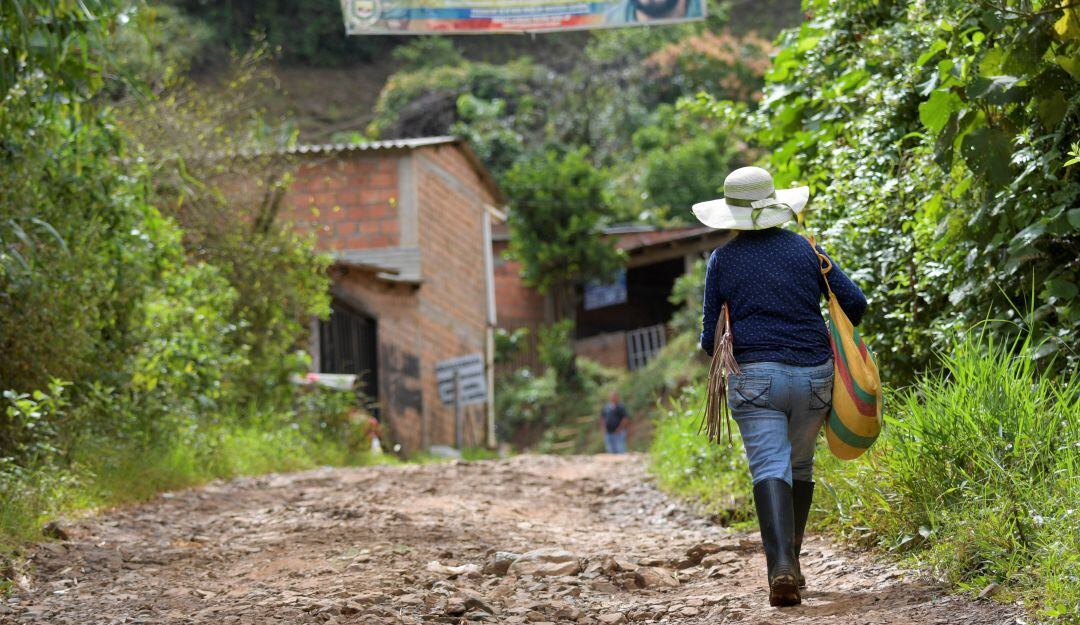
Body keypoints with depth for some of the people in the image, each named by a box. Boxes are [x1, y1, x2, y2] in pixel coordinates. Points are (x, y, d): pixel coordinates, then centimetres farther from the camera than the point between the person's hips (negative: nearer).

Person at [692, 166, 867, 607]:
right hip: (813, 374, 2)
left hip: (755, 377, -2)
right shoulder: (805, 249, 8)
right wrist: (825, 338, 26)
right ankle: (791, 561, 24)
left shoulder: (723, 260, 5)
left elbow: (711, 338, 6)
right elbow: (854, 302, 8)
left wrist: (726, 353, 28)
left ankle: (781, 566, -29)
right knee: (800, 465, 19)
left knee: (770, 469, -10)